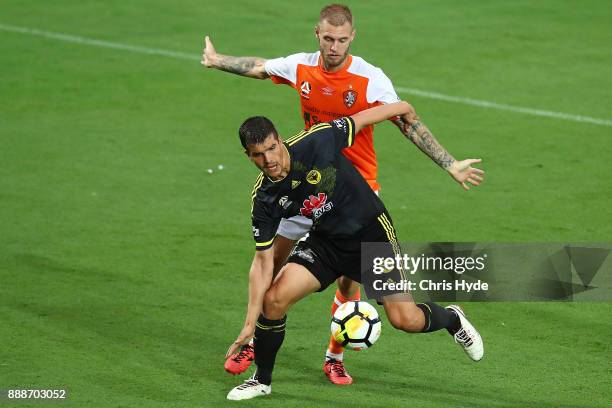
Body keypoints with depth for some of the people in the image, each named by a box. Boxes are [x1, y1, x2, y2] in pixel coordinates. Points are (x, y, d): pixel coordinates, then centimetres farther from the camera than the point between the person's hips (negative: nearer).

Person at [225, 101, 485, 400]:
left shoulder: (316, 141, -26)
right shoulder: (264, 200, -15)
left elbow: (366, 117, -10)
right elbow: (263, 261, -11)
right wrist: (250, 322, -16)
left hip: (372, 232, -3)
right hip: (325, 241, 3)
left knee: (405, 319, -10)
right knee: (274, 298, -16)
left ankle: (452, 319, 26)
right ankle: (262, 380, 7)